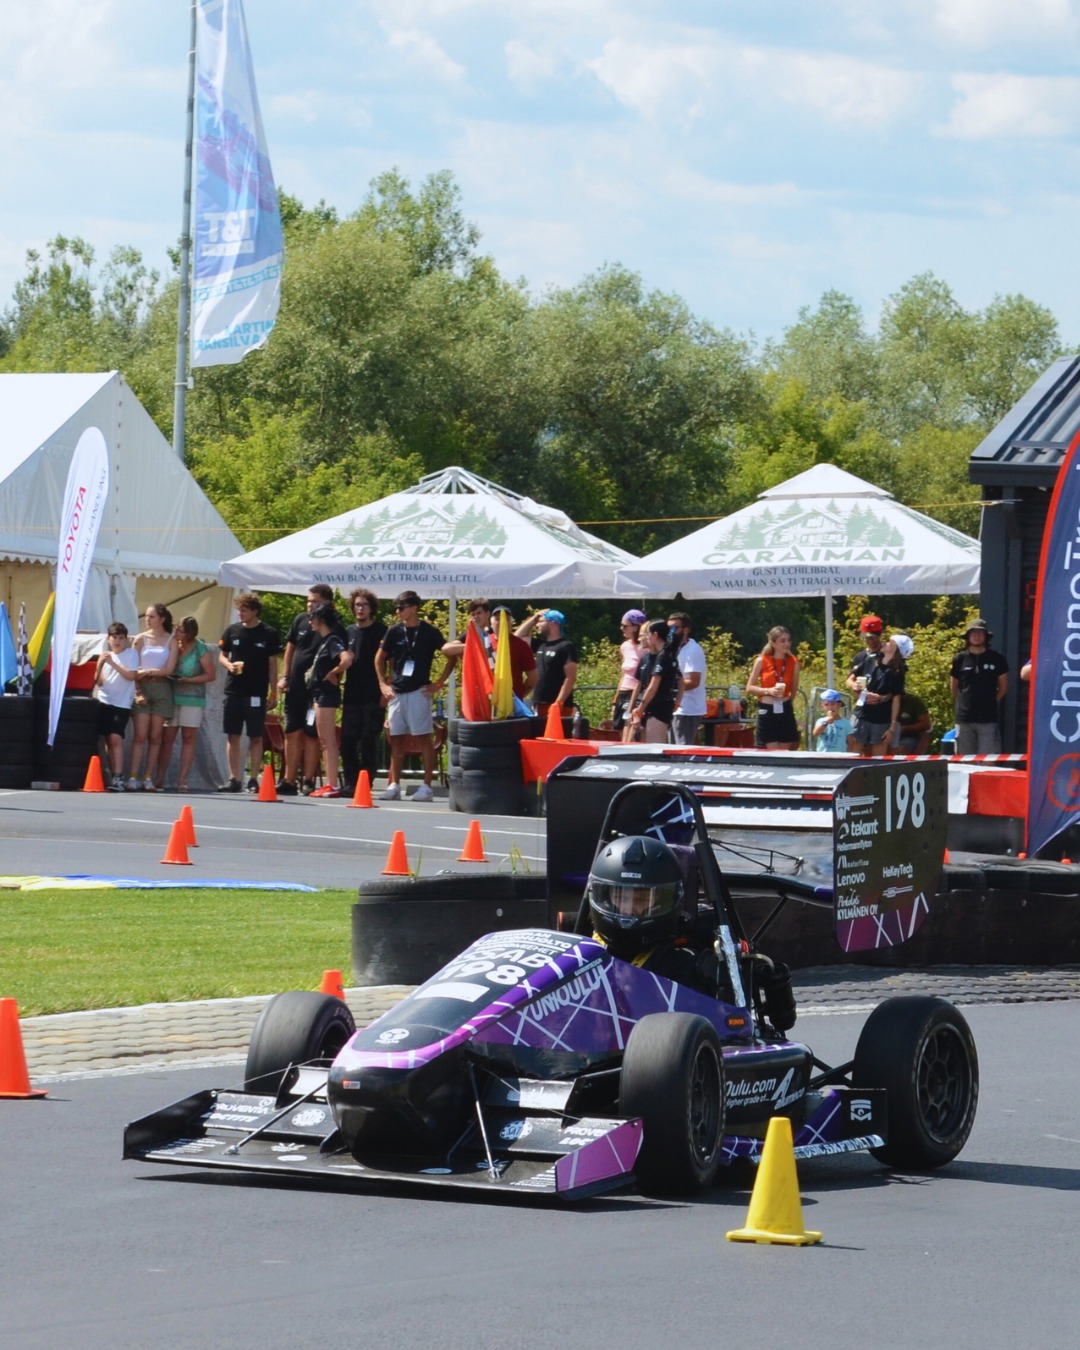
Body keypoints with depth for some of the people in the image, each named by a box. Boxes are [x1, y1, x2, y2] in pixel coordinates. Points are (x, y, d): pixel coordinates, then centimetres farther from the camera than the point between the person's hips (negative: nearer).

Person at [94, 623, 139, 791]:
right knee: (108, 739, 6)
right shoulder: (106, 655, 11)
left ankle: (118, 778, -20)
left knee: (116, 738, -16)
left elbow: (131, 675, -11)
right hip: (104, 702, 5)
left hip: (122, 703, -5)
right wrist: (100, 664, -10)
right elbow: (99, 682, 6)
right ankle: (113, 775, 16)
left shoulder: (131, 654, 1)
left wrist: (112, 663, -16)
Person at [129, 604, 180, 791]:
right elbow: (133, 668, 3)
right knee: (140, 735, -8)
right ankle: (133, 777, -11)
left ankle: (148, 778, 2)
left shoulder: (171, 640, 7)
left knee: (155, 736, 0)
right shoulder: (140, 639, 8)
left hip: (161, 689, 1)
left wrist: (148, 672, -12)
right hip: (141, 687, 0)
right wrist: (137, 692, -8)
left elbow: (169, 669, -2)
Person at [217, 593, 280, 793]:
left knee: (255, 737, -1)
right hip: (234, 691, 3)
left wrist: (273, 693, 0)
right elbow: (222, 656, 15)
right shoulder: (232, 631, 6)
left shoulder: (269, 634, -2)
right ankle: (234, 779, 9)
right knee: (233, 736, 4)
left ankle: (253, 779, 4)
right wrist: (229, 665, -8)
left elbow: (273, 664, 2)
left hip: (256, 692, -3)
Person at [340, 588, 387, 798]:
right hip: (351, 696, 5)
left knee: (369, 741, -5)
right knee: (347, 740, 0)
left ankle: (366, 784, 0)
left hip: (373, 696, -5)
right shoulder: (348, 632, 14)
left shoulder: (381, 631, 0)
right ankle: (351, 782, 7)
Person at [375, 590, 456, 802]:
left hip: (419, 691, -5)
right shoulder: (395, 632, 6)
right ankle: (394, 785, 11)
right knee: (396, 739, 7)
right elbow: (379, 658, 17)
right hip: (396, 692, 5)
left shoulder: (429, 632, -4)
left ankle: (427, 786, -4)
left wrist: (439, 683, -2)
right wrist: (383, 684, 9)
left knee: (425, 737, -4)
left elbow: (452, 657, 1)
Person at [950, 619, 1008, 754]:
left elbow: (1003, 686, 13)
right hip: (964, 718, 1)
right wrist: (962, 704, 11)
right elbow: (953, 687, 15)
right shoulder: (960, 659, 5)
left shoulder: (996, 659, 3)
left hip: (988, 719, -1)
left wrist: (991, 702, 8)